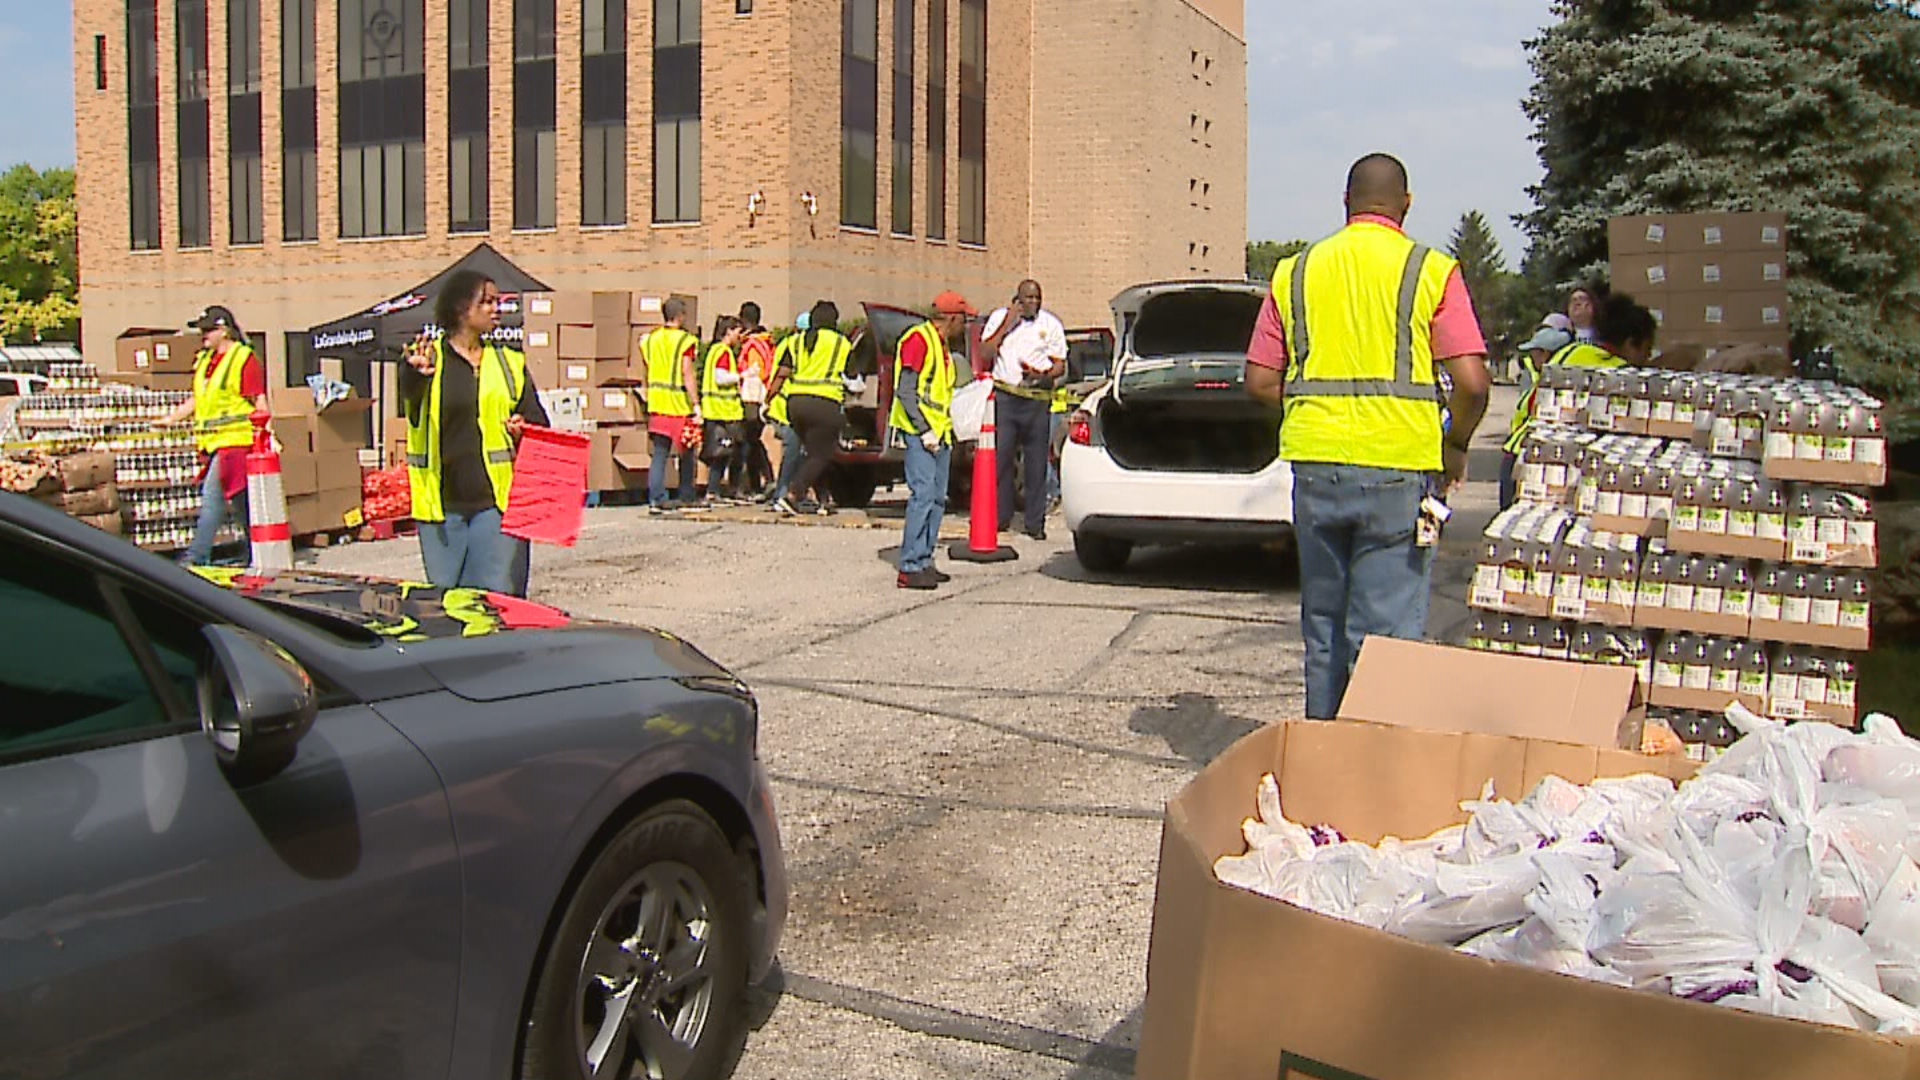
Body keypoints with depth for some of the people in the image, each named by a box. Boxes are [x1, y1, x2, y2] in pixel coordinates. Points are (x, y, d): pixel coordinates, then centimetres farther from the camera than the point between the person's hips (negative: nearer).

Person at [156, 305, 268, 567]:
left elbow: (259, 402, -11)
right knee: (239, 501, 8)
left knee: (213, 498, -9)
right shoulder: (204, 360, 18)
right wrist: (171, 418, 20)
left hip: (233, 440, -8)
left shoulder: (245, 359, -6)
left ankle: (196, 556, -7)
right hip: (211, 443, 8)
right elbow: (198, 399, 26)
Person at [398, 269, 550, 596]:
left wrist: (524, 432, -9)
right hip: (441, 502, -1)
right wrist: (416, 374, -41)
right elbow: (411, 403, -18)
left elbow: (538, 423, 15)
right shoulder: (428, 358, 3)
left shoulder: (510, 362, 13)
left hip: (497, 499, 1)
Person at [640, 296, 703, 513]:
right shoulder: (685, 340, -9)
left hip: (656, 403, 5)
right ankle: (685, 497, 16)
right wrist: (696, 405, -15)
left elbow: (647, 372, 16)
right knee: (687, 453, 10)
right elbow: (688, 375, -15)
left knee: (660, 453, 4)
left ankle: (655, 498, -4)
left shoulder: (650, 339, 9)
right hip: (680, 404, -5)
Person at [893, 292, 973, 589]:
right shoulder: (918, 339, -10)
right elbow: (905, 391, -17)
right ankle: (910, 568, -15)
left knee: (937, 499, 9)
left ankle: (924, 562, 15)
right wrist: (925, 431, -20)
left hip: (940, 433, 10)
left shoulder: (941, 345, 20)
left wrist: (945, 431, 16)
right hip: (920, 433, -10)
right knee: (923, 495, -15)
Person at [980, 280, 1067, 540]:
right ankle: (1000, 517, 9)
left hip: (1038, 399, 0)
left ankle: (1035, 522, 5)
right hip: (1004, 395, 0)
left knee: (1037, 462, 0)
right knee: (1000, 457, -2)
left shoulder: (1051, 324, 11)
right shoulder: (999, 318, 11)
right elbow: (985, 354, 2)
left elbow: (1060, 366, 9)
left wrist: (1044, 375, -12)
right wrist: (1005, 327, -5)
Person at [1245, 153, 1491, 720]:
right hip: (1398, 466, -3)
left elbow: (1260, 381, 10)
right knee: (1387, 629, -1)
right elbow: (1471, 381, -7)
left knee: (1323, 623, 15)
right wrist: (1455, 447, 10)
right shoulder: (1431, 270, 0)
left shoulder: (1296, 271, 10)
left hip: (1315, 462, 4)